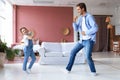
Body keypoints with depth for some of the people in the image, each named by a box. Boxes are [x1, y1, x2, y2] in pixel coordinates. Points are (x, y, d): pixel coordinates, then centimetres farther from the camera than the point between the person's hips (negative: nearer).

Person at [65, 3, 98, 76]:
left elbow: (95, 28, -20)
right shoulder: (80, 18, 11)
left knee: (88, 56, -16)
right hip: (82, 40, 8)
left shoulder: (89, 17, -11)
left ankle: (93, 71, 8)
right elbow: (76, 29, 11)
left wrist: (86, 33, -16)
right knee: (73, 52, 7)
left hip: (89, 40, -7)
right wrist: (74, 22, -4)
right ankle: (68, 69, 18)